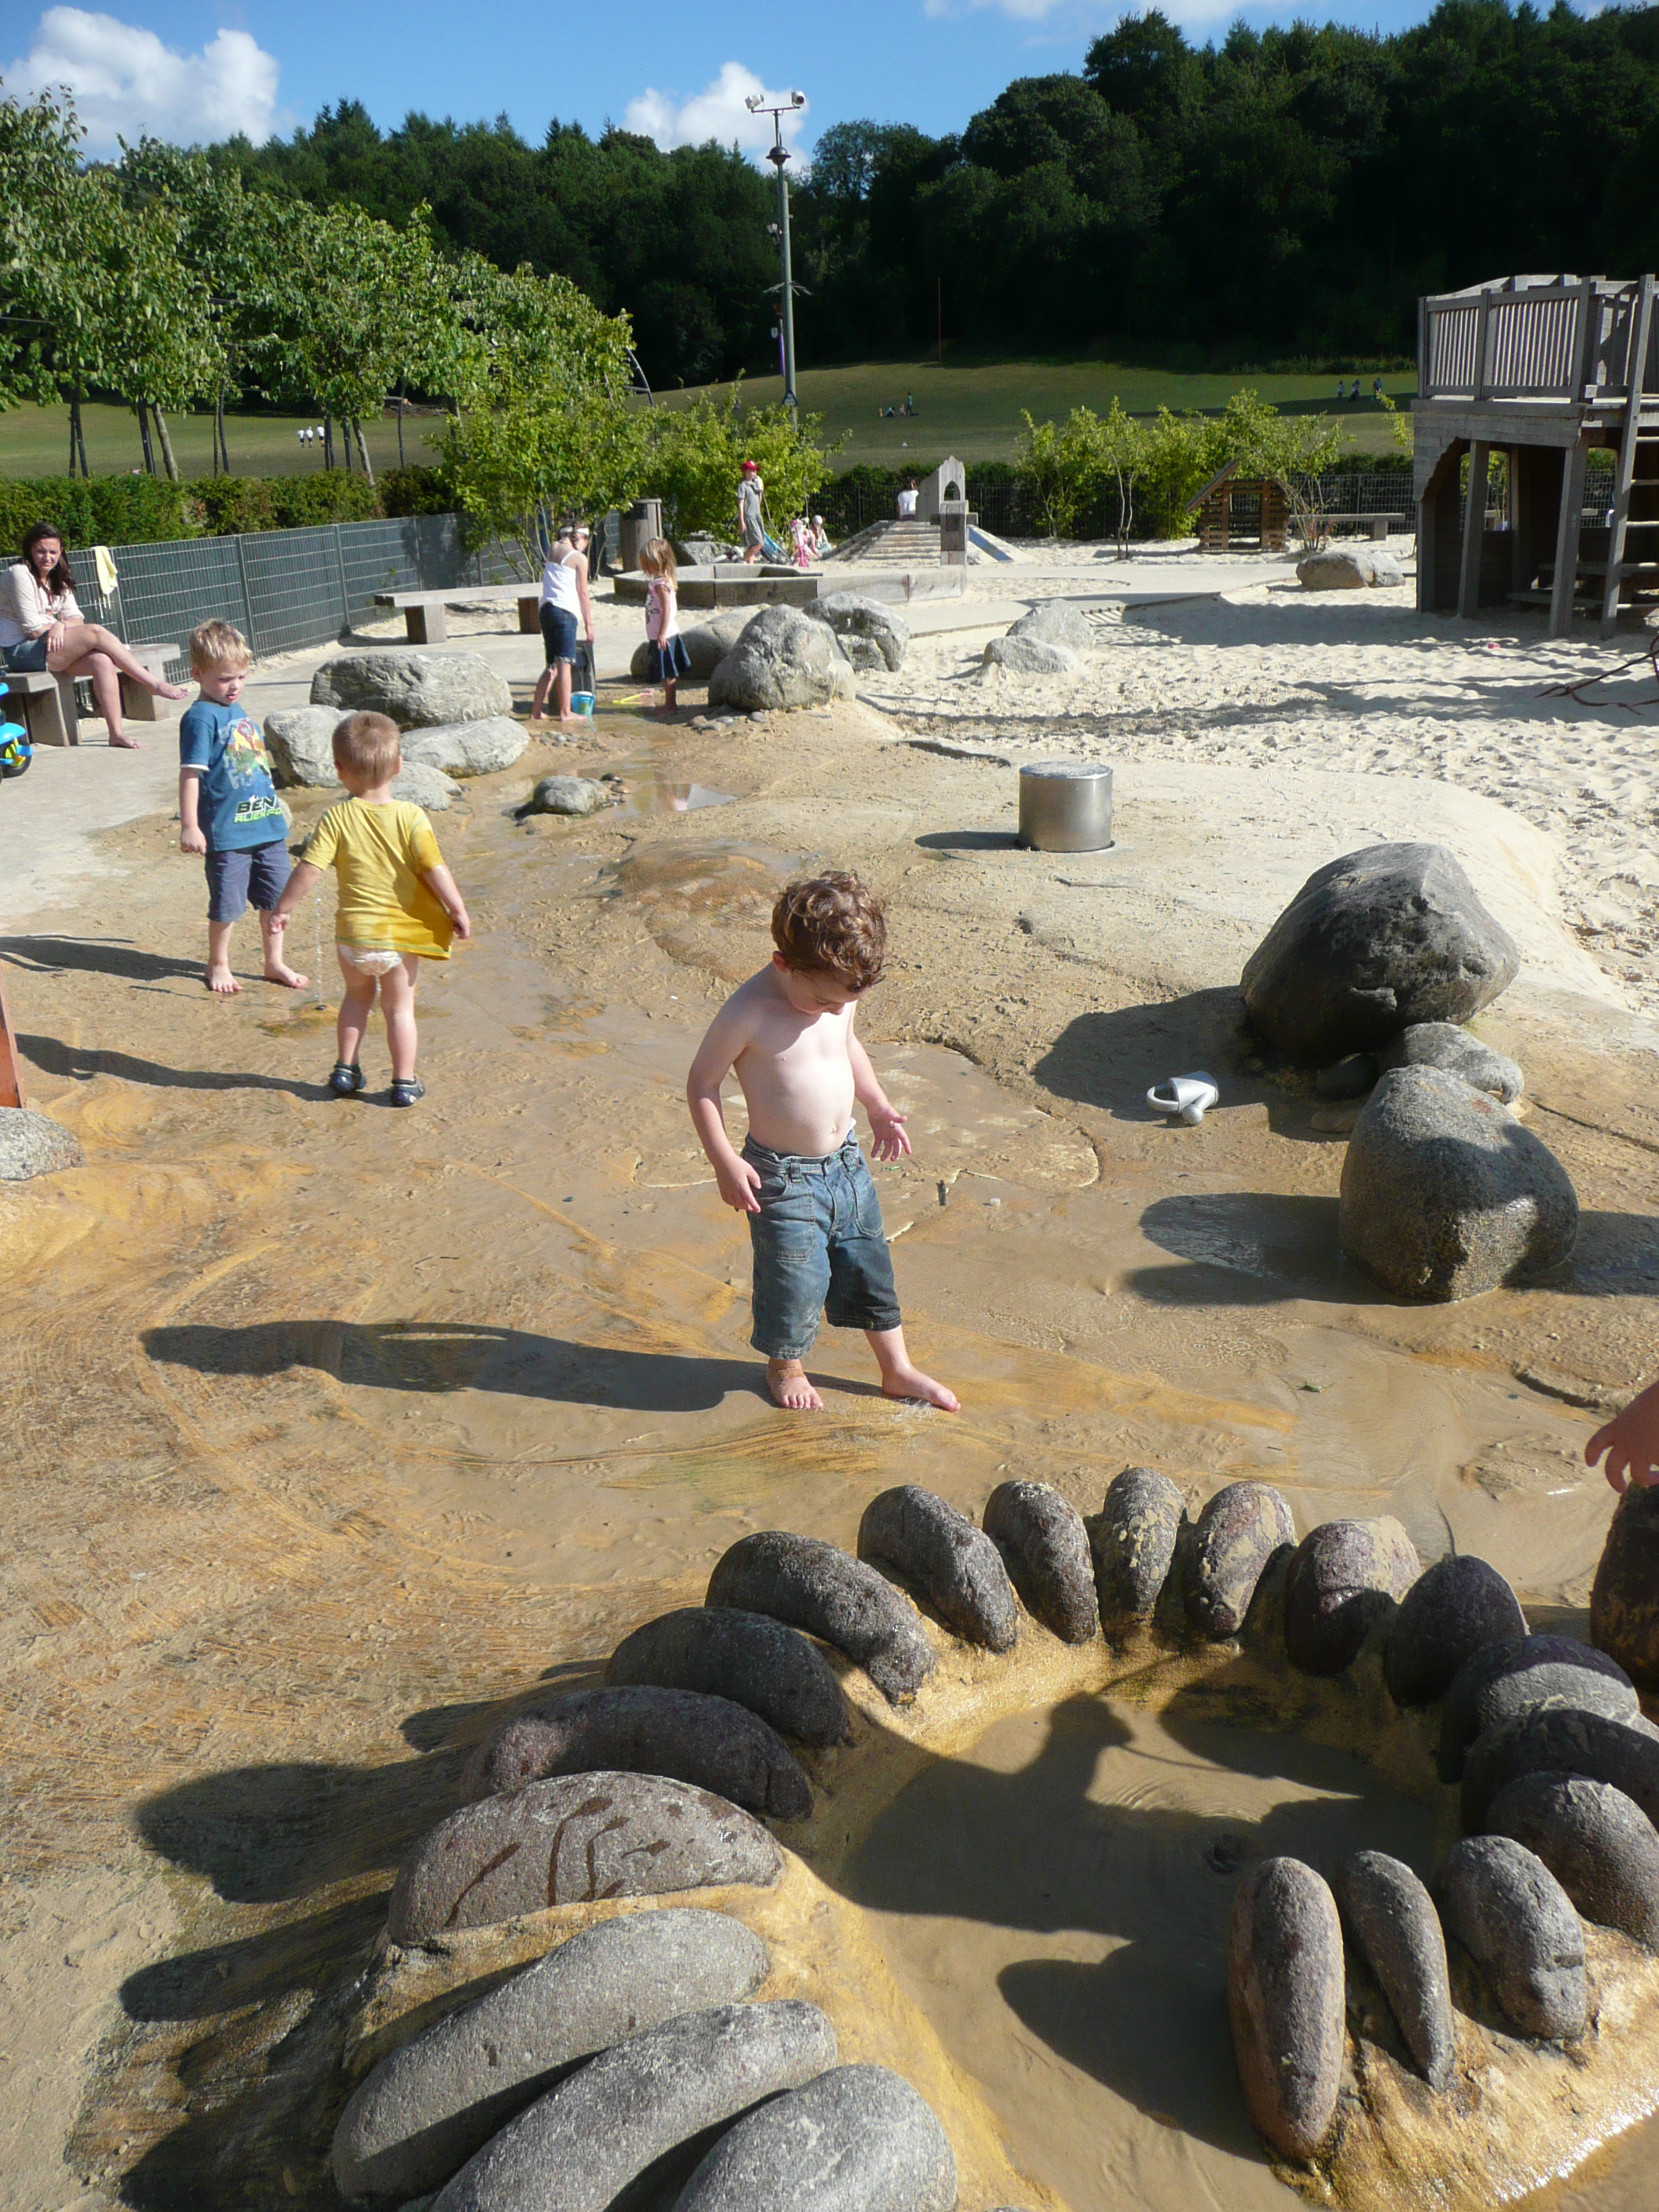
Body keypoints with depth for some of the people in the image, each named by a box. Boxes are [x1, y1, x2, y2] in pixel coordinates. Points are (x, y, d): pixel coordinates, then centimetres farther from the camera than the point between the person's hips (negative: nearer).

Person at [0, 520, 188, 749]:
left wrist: (60, 625, -17)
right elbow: (33, 628, -15)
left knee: (102, 661, -21)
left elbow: (76, 618, 6)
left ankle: (116, 733, -26)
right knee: (96, 632, -24)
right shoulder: (20, 575, -9)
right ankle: (154, 684, -19)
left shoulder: (57, 580, 17)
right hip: (20, 651, -8)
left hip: (53, 647, 8)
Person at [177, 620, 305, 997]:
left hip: (267, 824, 7)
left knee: (276, 897, 13)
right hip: (226, 830, -7)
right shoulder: (200, 717, -12)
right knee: (227, 904, 3)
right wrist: (189, 825, -20)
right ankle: (218, 966, 23)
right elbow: (191, 773, -16)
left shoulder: (239, 711, 13)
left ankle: (275, 963, 28)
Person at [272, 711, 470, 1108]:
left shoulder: (337, 819, -10)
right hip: (401, 935, -1)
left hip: (352, 934, 1)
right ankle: (404, 1083, 18)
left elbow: (309, 869, -12)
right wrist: (458, 912, -2)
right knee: (399, 1006, 13)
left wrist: (283, 907, 1)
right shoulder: (410, 817, -13)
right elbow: (436, 871, -15)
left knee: (357, 996, 25)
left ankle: (345, 1069, 29)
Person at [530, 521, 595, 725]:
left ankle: (536, 710, 12)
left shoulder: (554, 549, 14)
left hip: (546, 609, 7)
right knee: (564, 663, -10)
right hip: (565, 611, -7)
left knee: (553, 666, 14)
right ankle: (565, 713, -14)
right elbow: (583, 593, -1)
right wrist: (589, 624, 2)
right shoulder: (579, 558, -1)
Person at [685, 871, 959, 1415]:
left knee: (869, 1264, 16)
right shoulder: (749, 1013, -23)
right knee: (794, 1277, 5)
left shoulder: (840, 993, -4)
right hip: (784, 1176, -6)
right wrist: (724, 1161, -17)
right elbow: (701, 1083, -14)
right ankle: (785, 1367, 34)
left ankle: (897, 1369, 34)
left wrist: (878, 1108, 15)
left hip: (846, 1161, 6)